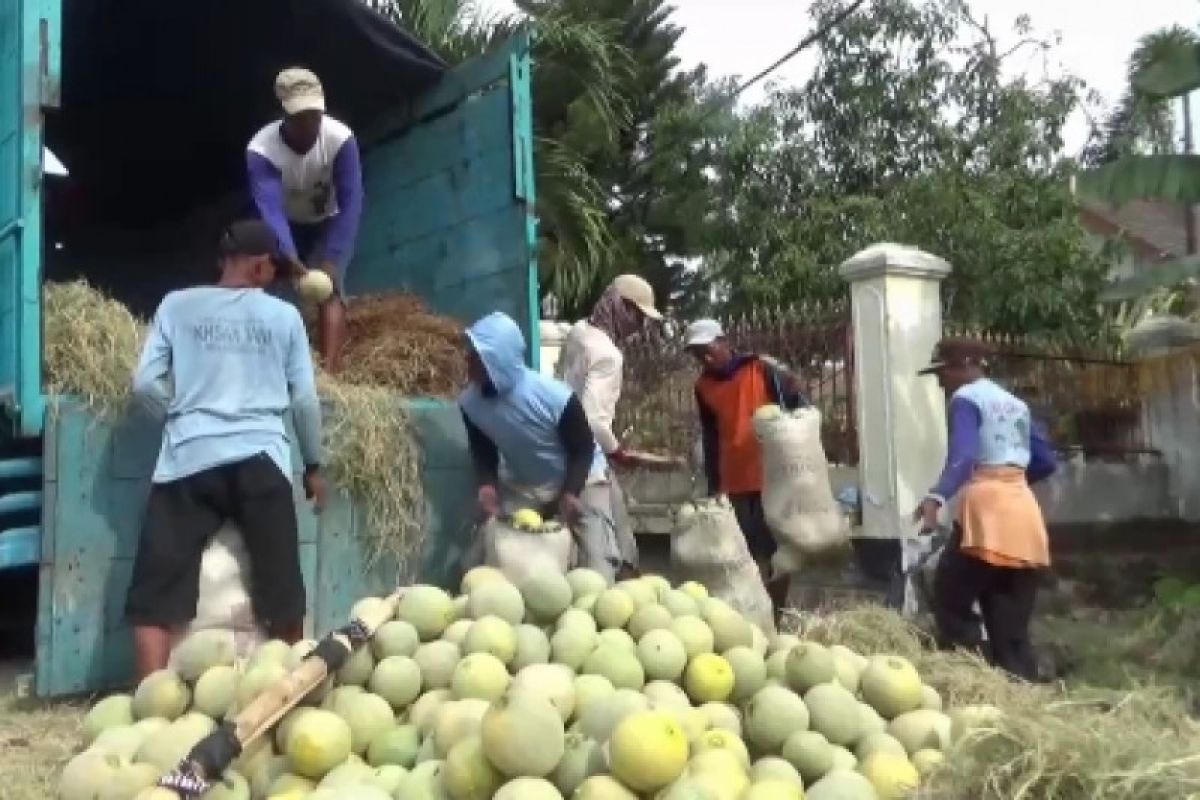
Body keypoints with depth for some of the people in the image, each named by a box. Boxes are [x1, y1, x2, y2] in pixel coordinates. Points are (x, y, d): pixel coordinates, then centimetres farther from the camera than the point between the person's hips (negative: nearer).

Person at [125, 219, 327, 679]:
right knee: (280, 588, 11)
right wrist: (313, 464, 19)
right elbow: (305, 398, 8)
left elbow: (145, 383, 3)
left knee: (155, 589, 4)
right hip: (260, 459, 0)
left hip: (189, 459, 0)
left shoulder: (176, 305, 7)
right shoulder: (283, 314, 7)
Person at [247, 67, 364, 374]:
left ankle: (329, 371, -29)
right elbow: (270, 210, -39)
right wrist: (292, 261, -55)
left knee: (330, 290, -19)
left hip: (329, 224, -1)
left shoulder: (341, 139, -31)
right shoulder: (261, 150, -32)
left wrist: (331, 261, -40)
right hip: (286, 226, 2)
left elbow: (352, 202, -32)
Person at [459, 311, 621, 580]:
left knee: (597, 570, -12)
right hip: (522, 484, 4)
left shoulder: (556, 399, -32)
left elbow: (583, 450, -18)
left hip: (582, 480, -4)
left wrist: (570, 493, -33)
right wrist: (487, 485, -23)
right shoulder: (470, 402, -20)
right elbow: (482, 450, -4)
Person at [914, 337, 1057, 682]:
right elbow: (1046, 462, 21)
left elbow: (962, 456, -19)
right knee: (1012, 627, 8)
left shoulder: (966, 398, 0)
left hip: (987, 511, -8)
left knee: (951, 600, -3)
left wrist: (936, 498, -34)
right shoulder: (1016, 403, 22)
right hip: (1025, 514, 8)